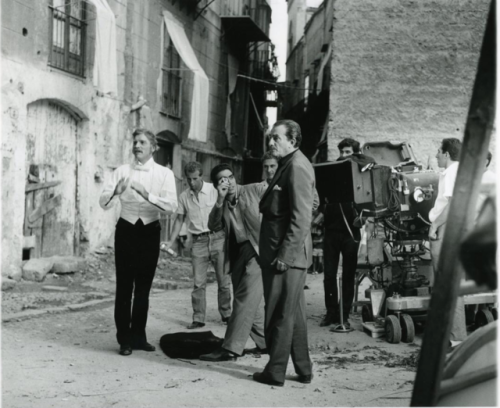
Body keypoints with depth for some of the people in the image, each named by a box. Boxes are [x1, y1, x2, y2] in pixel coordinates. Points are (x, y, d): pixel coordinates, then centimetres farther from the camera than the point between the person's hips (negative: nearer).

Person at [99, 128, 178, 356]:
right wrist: (116, 191, -30)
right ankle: (124, 339, 7)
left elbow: (172, 206, -17)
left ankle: (138, 336, 23)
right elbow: (104, 203, -9)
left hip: (150, 232, 1)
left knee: (143, 287, 11)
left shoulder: (164, 174, -2)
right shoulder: (122, 171, 0)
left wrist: (147, 195, -30)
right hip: (126, 230, 0)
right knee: (124, 286, -1)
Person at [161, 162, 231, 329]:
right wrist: (171, 241, 2)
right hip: (198, 242, 2)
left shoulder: (215, 190, -4)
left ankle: (226, 314, 19)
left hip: (218, 238, -2)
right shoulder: (184, 196, 4)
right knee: (198, 283, -2)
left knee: (224, 281, 5)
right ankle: (198, 318, 4)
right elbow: (179, 219, 12)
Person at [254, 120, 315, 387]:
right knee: (293, 314, 15)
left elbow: (300, 218, -20)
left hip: (286, 255, -10)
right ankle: (303, 370, 24)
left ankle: (275, 372, 7)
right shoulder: (288, 165, 16)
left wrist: (284, 254, -21)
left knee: (279, 315, -1)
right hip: (282, 254, 10)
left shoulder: (297, 167, -15)